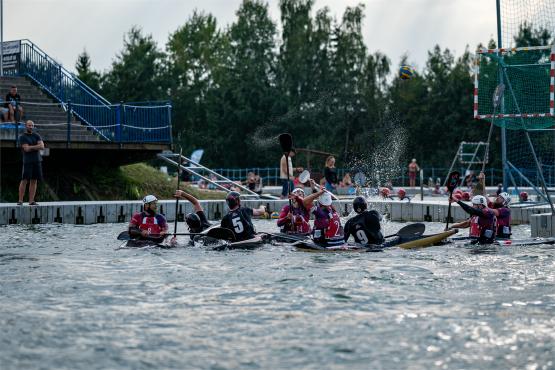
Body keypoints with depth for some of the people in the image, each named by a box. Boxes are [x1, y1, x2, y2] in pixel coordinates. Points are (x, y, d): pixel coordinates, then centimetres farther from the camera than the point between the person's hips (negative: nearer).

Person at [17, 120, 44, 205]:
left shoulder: (36, 136, 12)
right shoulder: (22, 137, -1)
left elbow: (42, 146, -3)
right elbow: (26, 149, -14)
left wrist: (31, 147, -11)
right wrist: (36, 147, -5)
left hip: (37, 160, 4)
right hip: (28, 161, -4)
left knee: (34, 181, 2)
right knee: (24, 180, -8)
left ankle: (31, 201, 2)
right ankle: (20, 200, -7)